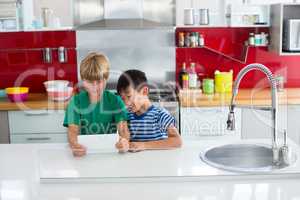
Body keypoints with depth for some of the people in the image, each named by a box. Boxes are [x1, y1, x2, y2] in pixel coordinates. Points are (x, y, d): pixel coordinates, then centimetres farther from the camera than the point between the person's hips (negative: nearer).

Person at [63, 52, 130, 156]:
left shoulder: (115, 101, 0)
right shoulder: (76, 101, 0)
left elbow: (123, 128, -9)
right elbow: (73, 129, -10)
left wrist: (124, 140, -34)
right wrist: (74, 145, -34)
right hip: (84, 151, -1)